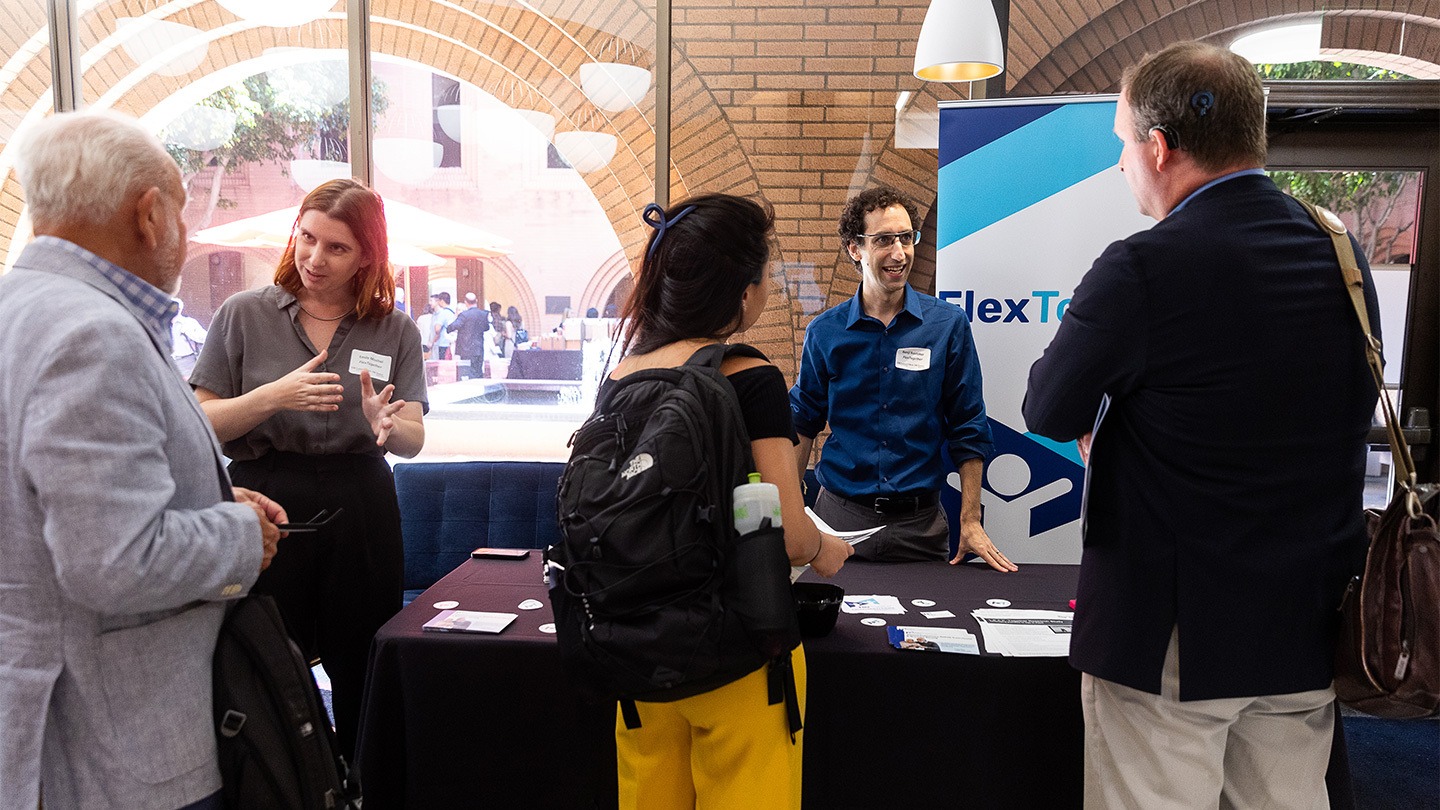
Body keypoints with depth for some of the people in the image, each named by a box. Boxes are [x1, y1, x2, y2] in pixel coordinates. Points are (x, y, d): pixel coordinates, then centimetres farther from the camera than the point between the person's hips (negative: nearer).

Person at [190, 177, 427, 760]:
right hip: (266, 504, -1)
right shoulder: (245, 315, 1)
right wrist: (275, 396, -18)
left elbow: (413, 441, 3)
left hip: (360, 510, 2)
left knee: (362, 675, 7)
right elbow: (201, 425, -2)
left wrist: (384, 424, -20)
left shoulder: (394, 330, 5)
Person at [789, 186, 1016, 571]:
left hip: (919, 524, 0)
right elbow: (802, 424, 9)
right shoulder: (824, 332, 0)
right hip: (840, 516, 0)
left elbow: (968, 431, 1)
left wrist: (970, 521, -2)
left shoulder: (948, 325, -2)